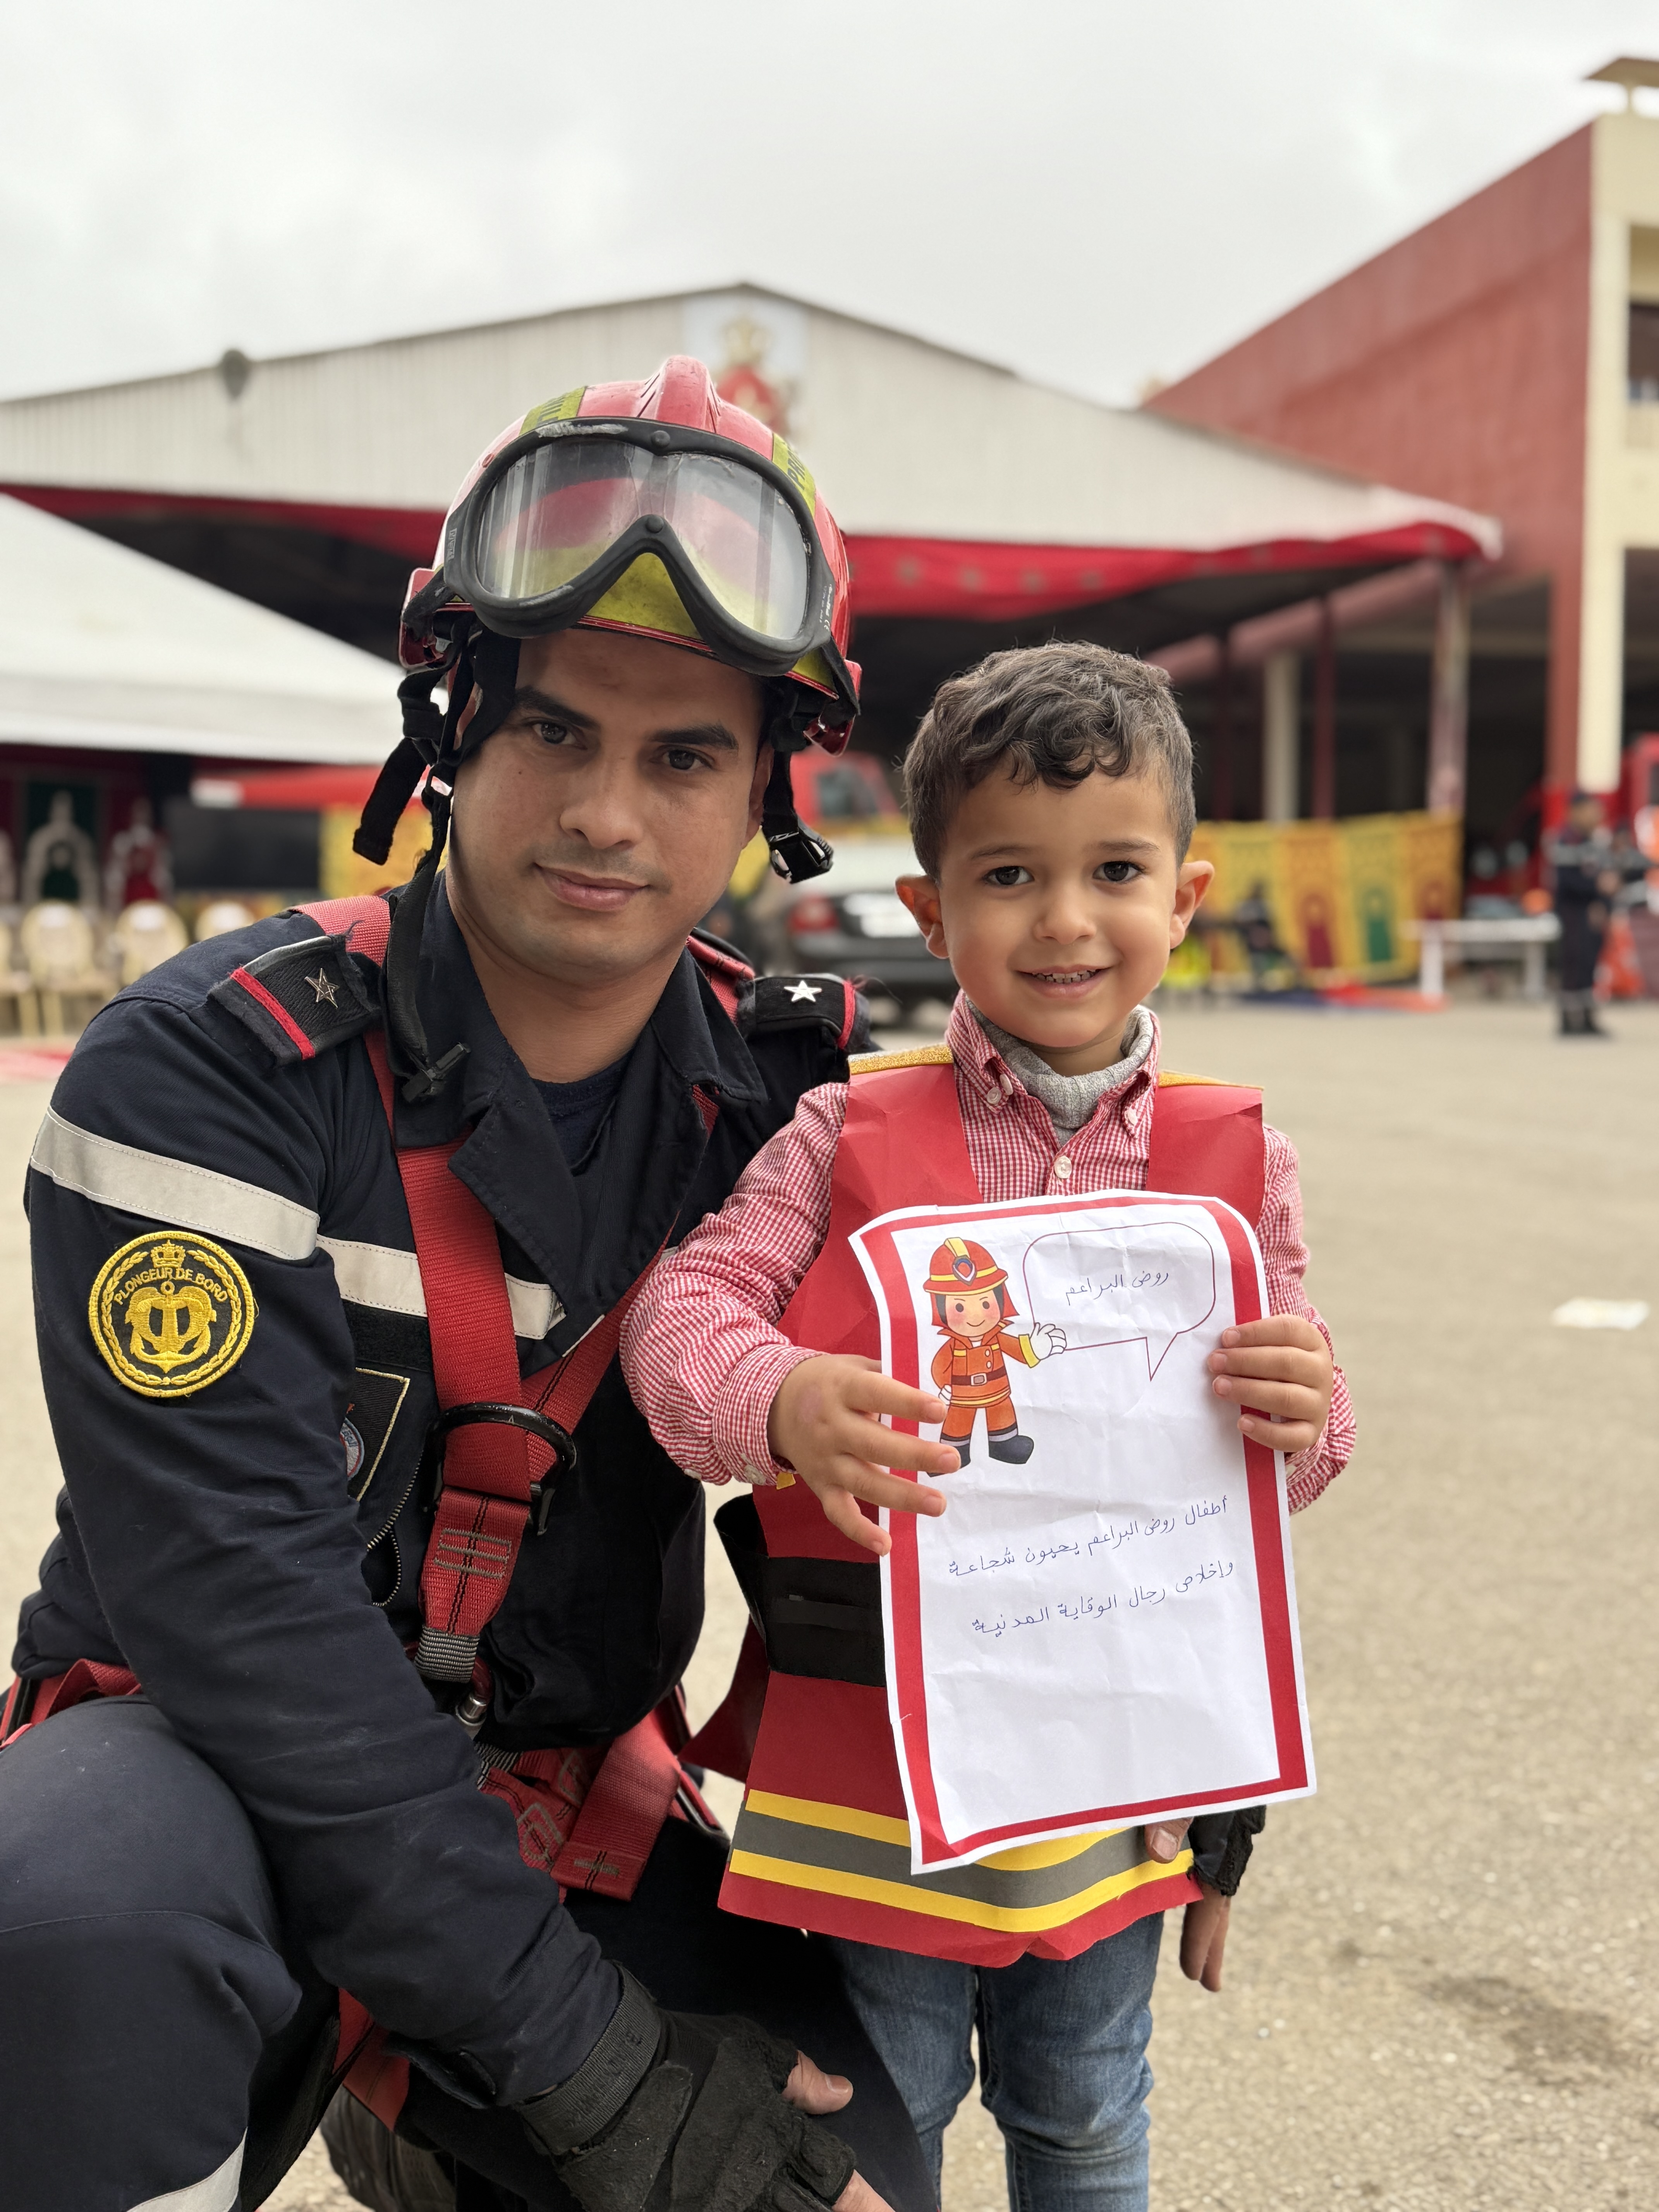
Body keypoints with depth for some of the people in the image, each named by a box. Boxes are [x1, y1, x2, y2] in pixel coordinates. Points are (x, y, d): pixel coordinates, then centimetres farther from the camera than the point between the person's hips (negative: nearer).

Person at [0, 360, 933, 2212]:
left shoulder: (788, 1099, -2)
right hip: (215, 1759, -4)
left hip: (571, 1799, 5)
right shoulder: (214, 1066, -17)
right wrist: (582, 2055, -25)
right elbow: (242, 1589, -24)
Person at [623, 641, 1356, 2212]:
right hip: (877, 1723, -1)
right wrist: (778, 1402, -32)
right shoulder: (850, 1136, -7)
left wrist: (1302, 1416, -21)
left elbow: (1286, 1467, 3)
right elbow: (682, 1304, -12)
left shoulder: (1233, 1159, -1)